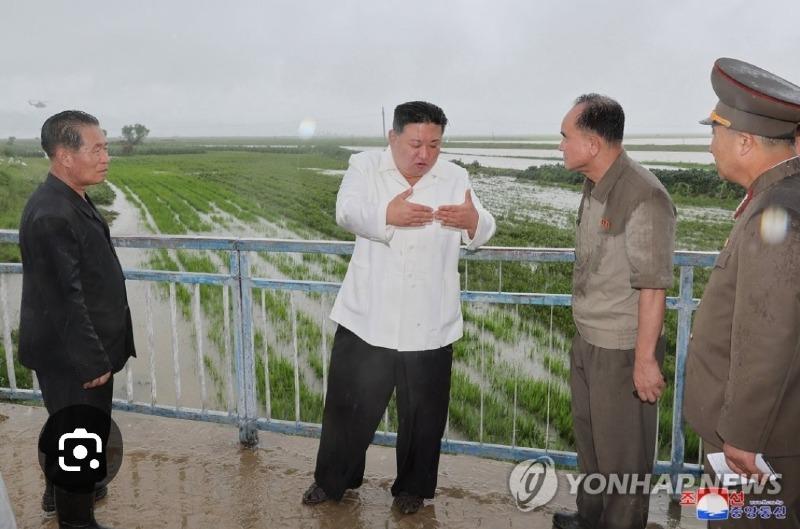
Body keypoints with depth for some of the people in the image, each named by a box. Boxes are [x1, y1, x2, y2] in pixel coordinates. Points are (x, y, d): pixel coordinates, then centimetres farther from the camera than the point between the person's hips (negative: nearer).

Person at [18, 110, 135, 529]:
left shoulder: (72, 200, 5)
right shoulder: (51, 215, -26)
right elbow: (63, 300, -26)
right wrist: (92, 362, -19)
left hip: (80, 351, 9)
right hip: (71, 358, -9)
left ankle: (61, 494, 49)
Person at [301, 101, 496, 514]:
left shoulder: (455, 178, 3)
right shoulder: (365, 166, -1)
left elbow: (482, 233, -4)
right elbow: (347, 212, -18)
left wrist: (472, 220, -29)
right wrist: (388, 214, -39)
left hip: (429, 323, 1)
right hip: (366, 317, 0)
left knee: (423, 411, 12)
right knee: (349, 403, 13)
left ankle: (412, 486, 34)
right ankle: (333, 479, 36)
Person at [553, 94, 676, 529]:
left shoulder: (642, 197, -22)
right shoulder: (594, 187, 4)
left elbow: (653, 287, -22)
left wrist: (645, 358, -20)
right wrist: (584, 333, 17)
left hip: (622, 348, -9)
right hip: (587, 341, 9)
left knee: (622, 452, 10)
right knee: (588, 437, 24)